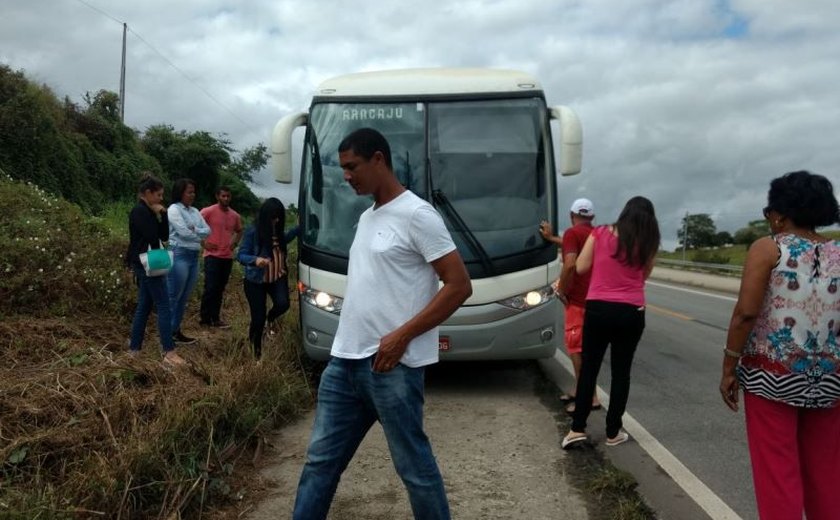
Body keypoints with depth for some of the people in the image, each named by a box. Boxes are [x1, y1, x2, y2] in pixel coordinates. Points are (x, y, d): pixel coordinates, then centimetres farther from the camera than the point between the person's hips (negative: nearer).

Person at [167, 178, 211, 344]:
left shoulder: (194, 211, 16)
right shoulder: (174, 209, -6)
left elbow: (208, 231, 8)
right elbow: (183, 232, -16)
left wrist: (195, 229, -9)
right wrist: (200, 236, 0)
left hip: (194, 256, 8)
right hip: (179, 254, -8)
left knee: (184, 297, 11)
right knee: (174, 296, -4)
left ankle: (176, 331, 18)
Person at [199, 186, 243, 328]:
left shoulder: (235, 215, 9)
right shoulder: (208, 211, -7)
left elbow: (239, 231, 27)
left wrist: (235, 243, 10)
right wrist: (203, 242, -9)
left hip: (227, 256, 5)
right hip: (212, 255, -5)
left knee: (220, 289, 9)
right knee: (211, 288, -8)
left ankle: (215, 318, 15)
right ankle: (205, 317, 3)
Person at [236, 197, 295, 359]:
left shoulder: (276, 229, -1)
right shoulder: (253, 231, -17)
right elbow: (241, 255, -16)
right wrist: (255, 259, -37)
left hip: (278, 277, 4)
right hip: (256, 280, -4)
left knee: (282, 304, -21)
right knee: (258, 318, 2)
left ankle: (271, 317, 17)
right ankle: (256, 350, 26)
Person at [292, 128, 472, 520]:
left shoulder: (416, 215, -10)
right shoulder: (366, 218, 16)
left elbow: (460, 286, -14)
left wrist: (402, 336, -18)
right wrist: (348, 348, 15)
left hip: (391, 367, -8)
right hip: (344, 362, 8)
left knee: (414, 466, 5)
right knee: (320, 460, 14)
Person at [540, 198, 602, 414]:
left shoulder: (572, 233, -11)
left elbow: (570, 264, -25)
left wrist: (562, 290, -12)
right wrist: (551, 238, 46)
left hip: (578, 300, -8)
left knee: (577, 349, -5)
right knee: (579, 347, 17)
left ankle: (590, 398, -5)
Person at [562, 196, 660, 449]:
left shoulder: (600, 233, 0)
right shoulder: (648, 243, 2)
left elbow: (581, 267, 1)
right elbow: (644, 275, 6)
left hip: (598, 309, 0)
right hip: (631, 313, 0)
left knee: (588, 369, 9)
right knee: (621, 371, 11)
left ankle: (577, 428, 8)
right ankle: (613, 432, 17)